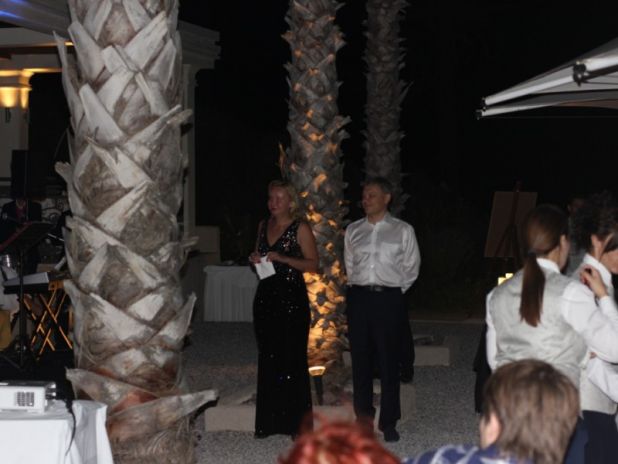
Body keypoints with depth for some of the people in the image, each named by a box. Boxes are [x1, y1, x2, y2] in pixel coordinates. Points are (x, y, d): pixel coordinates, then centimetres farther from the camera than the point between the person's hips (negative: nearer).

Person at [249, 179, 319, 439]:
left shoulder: (300, 229, -4)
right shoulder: (264, 226, 14)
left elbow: (313, 264, -7)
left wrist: (282, 259, -16)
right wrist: (255, 260, 4)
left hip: (291, 297, -6)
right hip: (266, 296, 6)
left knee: (292, 359, -5)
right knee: (267, 358, 8)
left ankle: (297, 424, 1)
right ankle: (269, 421, 13)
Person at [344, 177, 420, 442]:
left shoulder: (402, 230, 3)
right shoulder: (353, 231, 12)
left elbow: (411, 266, 8)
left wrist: (397, 290, 6)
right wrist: (356, 287, 11)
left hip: (389, 298, -3)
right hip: (358, 297, 3)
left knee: (389, 361, -2)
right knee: (360, 358, 5)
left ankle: (389, 422, 4)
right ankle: (363, 414, 15)